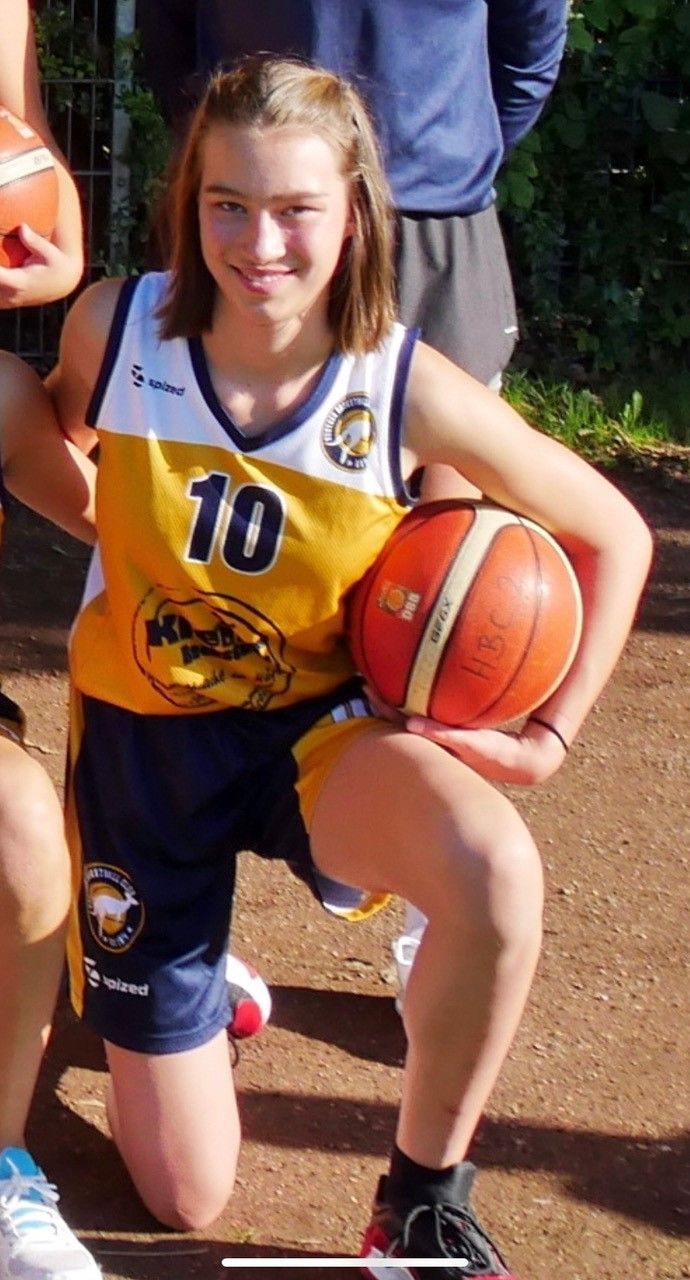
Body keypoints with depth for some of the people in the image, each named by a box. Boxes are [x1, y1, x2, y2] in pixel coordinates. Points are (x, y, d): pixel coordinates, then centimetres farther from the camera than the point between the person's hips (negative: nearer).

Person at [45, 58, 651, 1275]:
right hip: (142, 732, 1)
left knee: (495, 872, -38)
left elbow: (614, 536, -5)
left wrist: (550, 734, -8)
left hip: (317, 725, -1)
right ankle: (182, 985, 42)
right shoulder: (117, 326, -16)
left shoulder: (411, 390, -19)